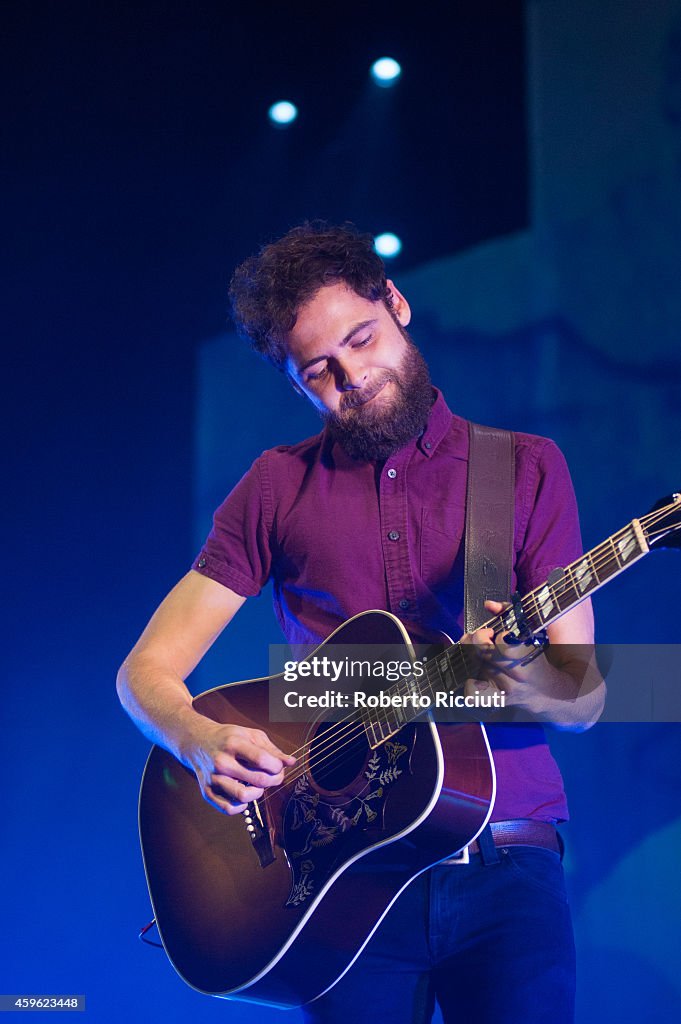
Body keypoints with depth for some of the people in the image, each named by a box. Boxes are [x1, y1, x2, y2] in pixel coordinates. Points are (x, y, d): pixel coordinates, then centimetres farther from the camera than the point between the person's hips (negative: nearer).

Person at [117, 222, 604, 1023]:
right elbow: (145, 670, 8)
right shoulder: (278, 487, 9)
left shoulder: (527, 469, 8)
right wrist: (206, 744, -14)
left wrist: (528, 682, -19)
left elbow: (585, 698, 5)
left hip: (505, 866, 0)